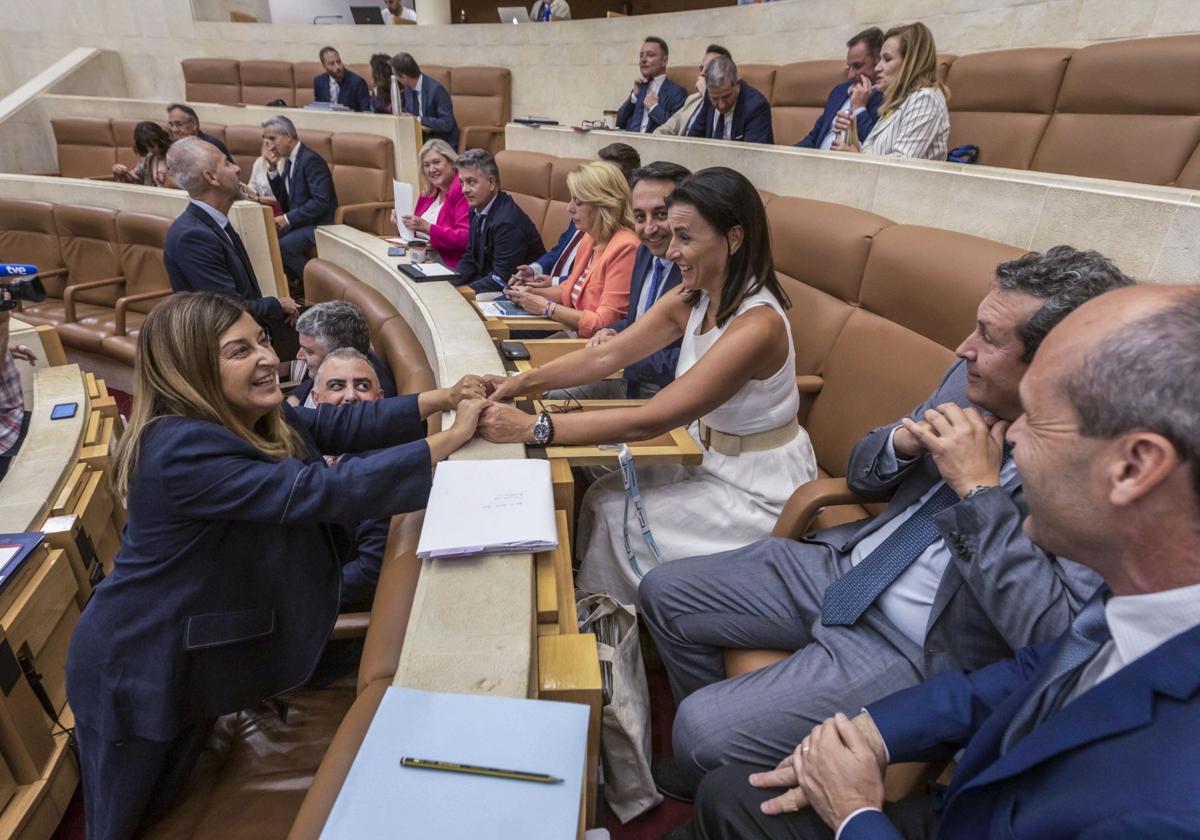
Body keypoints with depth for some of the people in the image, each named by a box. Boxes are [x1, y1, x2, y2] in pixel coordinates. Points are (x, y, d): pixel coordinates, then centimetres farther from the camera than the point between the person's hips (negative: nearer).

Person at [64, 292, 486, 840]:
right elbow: (323, 491, -40)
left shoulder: (251, 416, -6)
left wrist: (441, 399, -17)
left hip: (194, 654, 7)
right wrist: (450, 440, -36)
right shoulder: (183, 450, -35)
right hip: (137, 670, -7)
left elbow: (342, 425, -6)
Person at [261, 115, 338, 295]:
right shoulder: (289, 160, 11)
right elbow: (283, 199, 15)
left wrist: (288, 218, -22)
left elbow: (321, 202, -24)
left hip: (318, 224, -9)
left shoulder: (310, 160, -16)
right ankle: (295, 280, 7)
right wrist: (272, 170, 1)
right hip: (300, 221, 9)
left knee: (280, 246, -25)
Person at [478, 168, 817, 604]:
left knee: (617, 513, -7)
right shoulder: (692, 298, -5)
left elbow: (647, 421, -33)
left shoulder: (756, 325, -31)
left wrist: (532, 427, -32)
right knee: (604, 497, 0)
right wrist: (523, 382, -19)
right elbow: (606, 355, -6)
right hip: (712, 458, 7)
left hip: (759, 488, -7)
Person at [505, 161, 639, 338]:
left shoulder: (625, 247, -19)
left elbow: (604, 323, -20)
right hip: (572, 333, 8)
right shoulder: (589, 238, 8)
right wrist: (533, 292, 4)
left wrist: (546, 307, -15)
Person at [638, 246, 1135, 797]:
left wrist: (980, 489, -26)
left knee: (701, 733, -14)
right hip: (843, 565, 7)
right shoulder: (972, 382, 0)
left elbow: (1056, 639, -26)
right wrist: (904, 441, -11)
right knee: (663, 594, 5)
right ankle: (719, 750, 31)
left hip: (911, 649, -7)